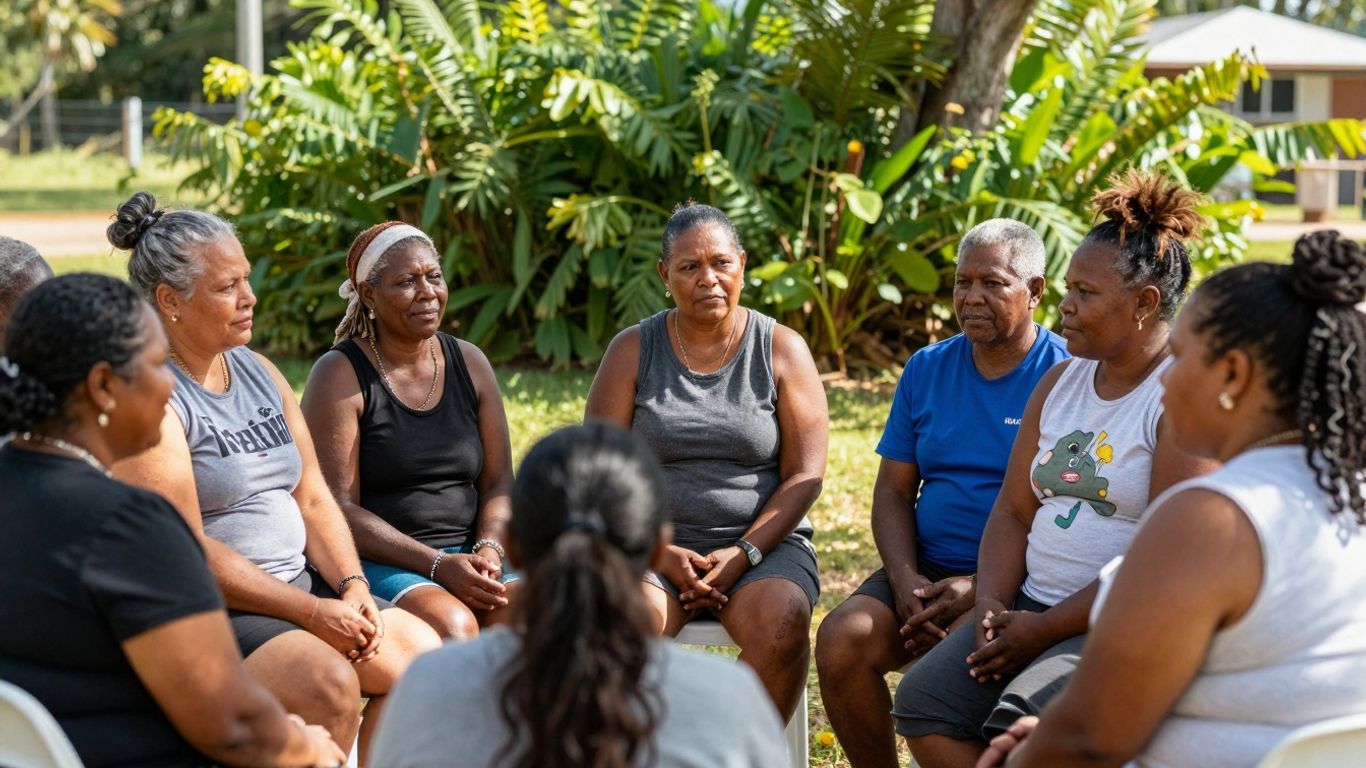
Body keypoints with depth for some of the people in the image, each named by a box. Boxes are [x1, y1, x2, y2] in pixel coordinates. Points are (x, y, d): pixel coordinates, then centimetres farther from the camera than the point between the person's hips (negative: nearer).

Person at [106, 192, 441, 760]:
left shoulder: (259, 372, 13)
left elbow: (313, 498, 13)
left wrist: (352, 587, -4)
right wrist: (312, 613, -20)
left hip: (300, 583, 8)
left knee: (418, 646, -12)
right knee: (328, 682, -29)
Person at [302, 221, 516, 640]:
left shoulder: (469, 362, 12)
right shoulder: (340, 376, -4)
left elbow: (498, 483, 12)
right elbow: (339, 509, -11)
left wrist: (488, 550, -9)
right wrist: (437, 565, -20)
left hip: (468, 554, 5)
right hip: (374, 561, -4)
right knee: (452, 624, -34)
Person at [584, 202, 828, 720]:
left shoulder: (781, 349, 4)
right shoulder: (632, 351, 6)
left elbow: (805, 475, 0)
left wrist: (743, 553, -14)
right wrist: (663, 553, -13)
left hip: (762, 542, 0)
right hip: (654, 545, 0)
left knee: (781, 624, -32)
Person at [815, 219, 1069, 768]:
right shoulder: (926, 369, 12)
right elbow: (893, 490, 12)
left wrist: (982, 588, -19)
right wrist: (905, 581, -7)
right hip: (925, 572, 5)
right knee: (840, 639, -21)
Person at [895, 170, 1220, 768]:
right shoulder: (1062, 381, 14)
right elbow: (1014, 511, 14)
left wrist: (1044, 630, -16)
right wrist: (992, 606, -5)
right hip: (1033, 604, 7)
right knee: (923, 699, -13)